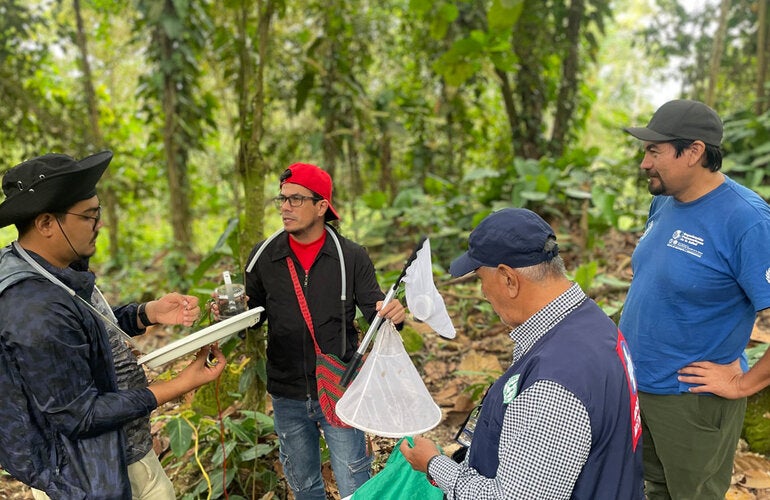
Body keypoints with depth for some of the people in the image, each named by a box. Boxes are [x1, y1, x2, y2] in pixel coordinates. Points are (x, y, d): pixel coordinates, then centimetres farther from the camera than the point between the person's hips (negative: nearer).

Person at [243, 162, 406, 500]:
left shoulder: (351, 257, -9)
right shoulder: (264, 256, -4)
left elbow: (373, 309, -6)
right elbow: (253, 314, 6)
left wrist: (392, 314, -28)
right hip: (288, 397, 3)